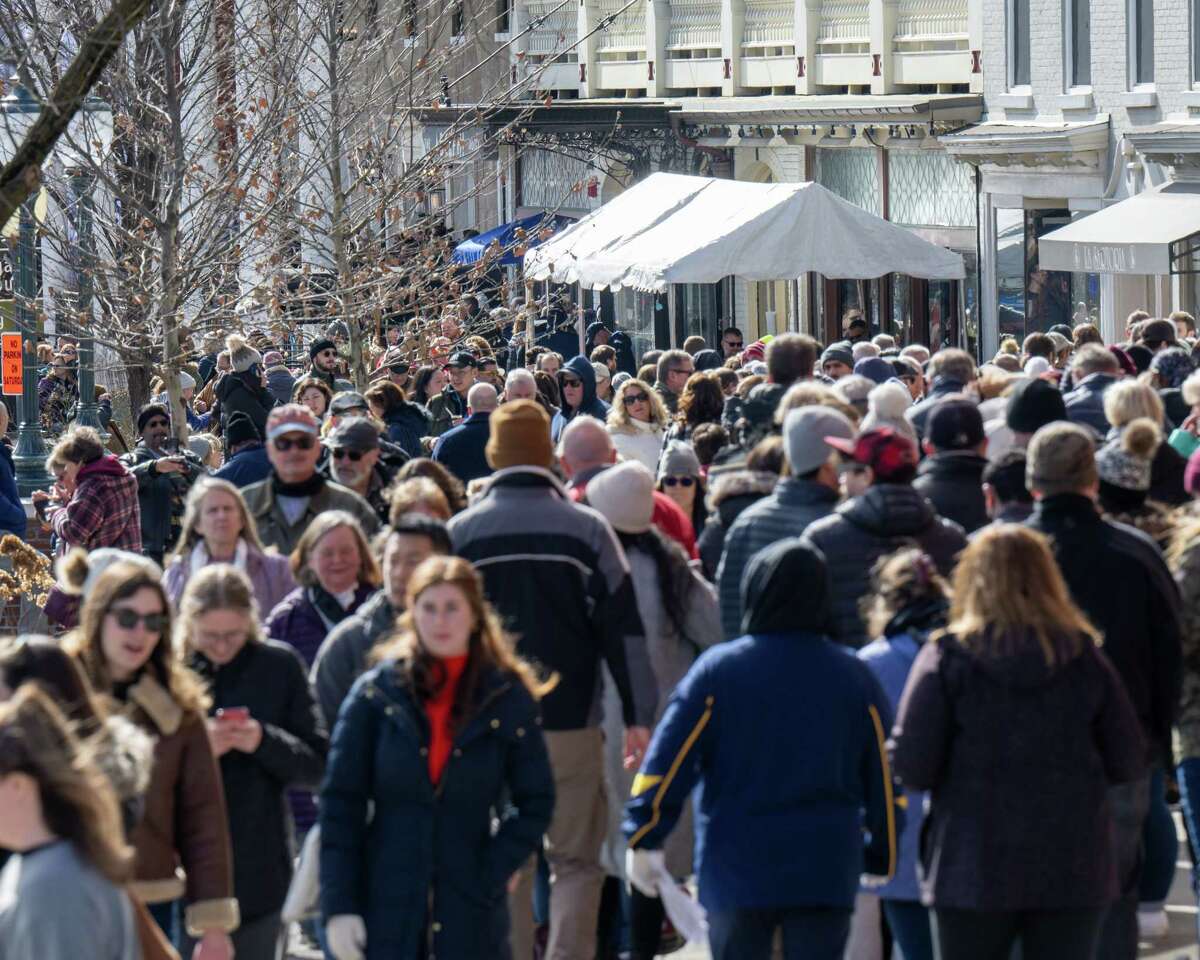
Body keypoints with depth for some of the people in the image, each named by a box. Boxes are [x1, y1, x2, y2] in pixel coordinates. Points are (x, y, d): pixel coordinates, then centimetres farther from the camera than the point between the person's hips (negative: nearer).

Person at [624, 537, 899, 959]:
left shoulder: (717, 670, -3)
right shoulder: (855, 679, 3)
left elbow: (668, 762, -6)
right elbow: (885, 782, 7)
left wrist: (644, 840, 1)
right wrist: (882, 860, 18)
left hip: (736, 873, -1)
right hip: (825, 876, 1)